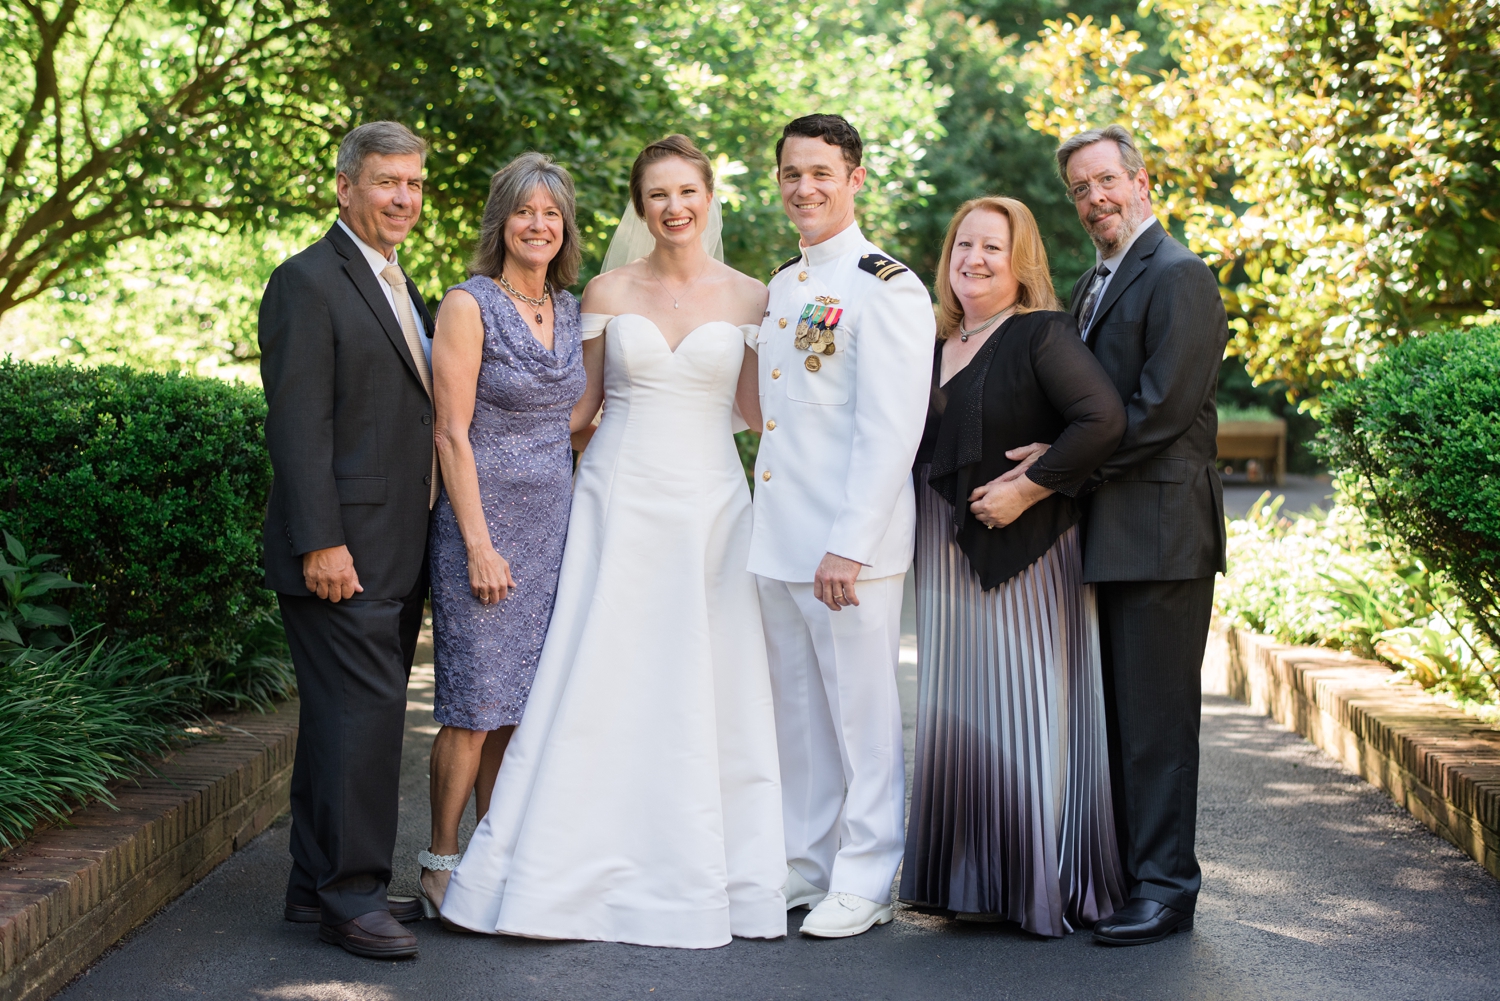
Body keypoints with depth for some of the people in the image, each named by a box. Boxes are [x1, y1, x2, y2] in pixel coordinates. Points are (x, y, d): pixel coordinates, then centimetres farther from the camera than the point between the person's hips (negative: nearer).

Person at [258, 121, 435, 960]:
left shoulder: (401, 288, 19)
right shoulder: (309, 282, -9)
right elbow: (298, 424, -15)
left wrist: (417, 541, 16)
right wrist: (321, 542, -21)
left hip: (398, 551, 9)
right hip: (343, 548, -9)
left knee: (349, 717, 13)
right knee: (362, 712, -9)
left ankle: (320, 884, 21)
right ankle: (349, 894, -1)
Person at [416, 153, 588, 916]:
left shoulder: (568, 308, 11)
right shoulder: (469, 305, -8)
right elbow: (452, 433, -12)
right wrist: (479, 545, -16)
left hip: (552, 523, 6)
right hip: (485, 518, -6)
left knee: (521, 700, 8)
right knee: (477, 701, -4)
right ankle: (442, 864, 7)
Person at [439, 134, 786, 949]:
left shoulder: (748, 298, 6)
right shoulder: (607, 292, 6)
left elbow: (755, 411, 11)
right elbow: (582, 404, 12)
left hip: (709, 507, 1)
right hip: (620, 503, 0)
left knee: (707, 689, 2)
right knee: (599, 682, -4)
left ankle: (699, 874, 14)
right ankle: (574, 871, 4)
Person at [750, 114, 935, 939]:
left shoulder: (884, 288, -10)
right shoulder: (783, 286, 16)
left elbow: (891, 433, -16)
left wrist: (848, 547, -21)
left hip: (850, 540, -8)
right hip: (779, 534, 8)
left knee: (861, 711, 1)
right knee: (795, 711, 13)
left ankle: (863, 883, 11)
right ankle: (805, 864, 24)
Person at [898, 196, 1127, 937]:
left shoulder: (1043, 334, -8)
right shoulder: (936, 347, 14)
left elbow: (1103, 419, -21)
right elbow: (916, 448, 19)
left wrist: (1029, 489, -19)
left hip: (1023, 558, -7)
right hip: (946, 561, 7)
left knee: (1024, 713, -2)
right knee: (956, 711, 9)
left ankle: (1042, 888, 8)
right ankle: (969, 881, 18)